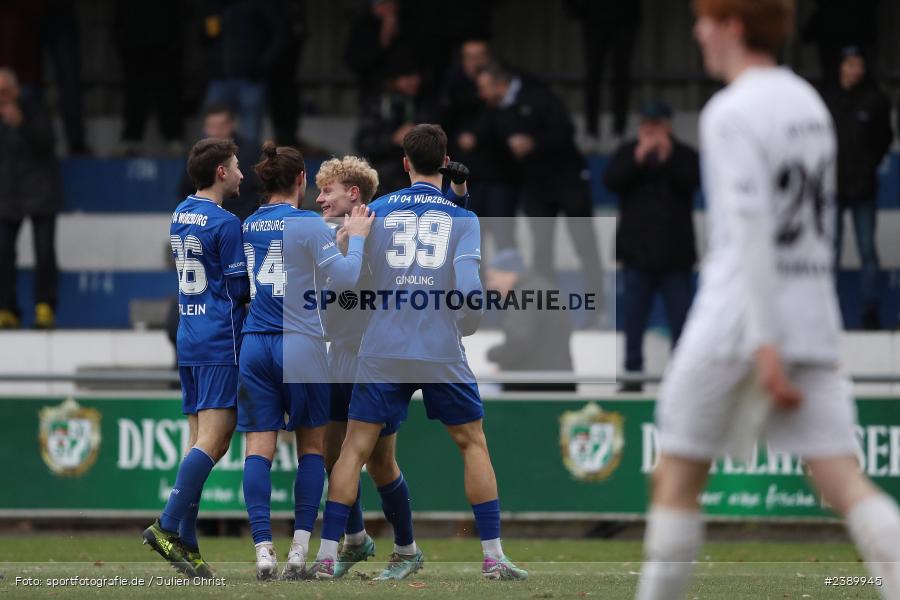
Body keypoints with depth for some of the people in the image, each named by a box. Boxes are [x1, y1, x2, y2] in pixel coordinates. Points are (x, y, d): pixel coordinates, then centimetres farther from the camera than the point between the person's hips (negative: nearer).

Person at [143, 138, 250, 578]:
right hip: (221, 343, -8)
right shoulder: (225, 223, -12)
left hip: (189, 340, 8)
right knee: (212, 441, -11)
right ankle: (169, 526, -20)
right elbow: (241, 290, -11)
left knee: (203, 443, 8)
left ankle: (187, 544, 3)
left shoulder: (180, 216, 13)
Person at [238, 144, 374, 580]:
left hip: (254, 344, 3)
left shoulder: (245, 227, 9)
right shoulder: (308, 224, -5)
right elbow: (343, 279, -9)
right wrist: (356, 237, 5)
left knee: (259, 447, 0)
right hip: (301, 344, -3)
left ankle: (263, 548, -12)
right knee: (312, 445, 9)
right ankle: (300, 548, 0)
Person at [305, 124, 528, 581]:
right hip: (442, 352, 0)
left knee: (355, 449, 5)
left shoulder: (376, 211, 4)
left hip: (383, 351, 0)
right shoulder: (462, 218, 1)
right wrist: (466, 329, 9)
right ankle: (493, 558, 11)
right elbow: (468, 289, -10)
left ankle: (326, 557, -1)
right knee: (473, 444, 14)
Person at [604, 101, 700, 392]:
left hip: (675, 253, -1)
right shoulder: (628, 152, 6)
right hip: (637, 251, 1)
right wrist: (638, 159, -21)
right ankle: (632, 375, 10)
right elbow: (611, 181, -8)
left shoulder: (683, 155, 3)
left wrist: (668, 159, -27)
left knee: (680, 315, 0)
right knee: (634, 317, 3)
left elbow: (691, 181, -14)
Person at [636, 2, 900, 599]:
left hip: (736, 321, -7)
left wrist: (766, 343, -22)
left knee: (676, 478, 7)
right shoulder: (810, 104, 15)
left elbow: (751, 228, -18)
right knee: (844, 481, -3)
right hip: (815, 319, 7)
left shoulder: (732, 113, -9)